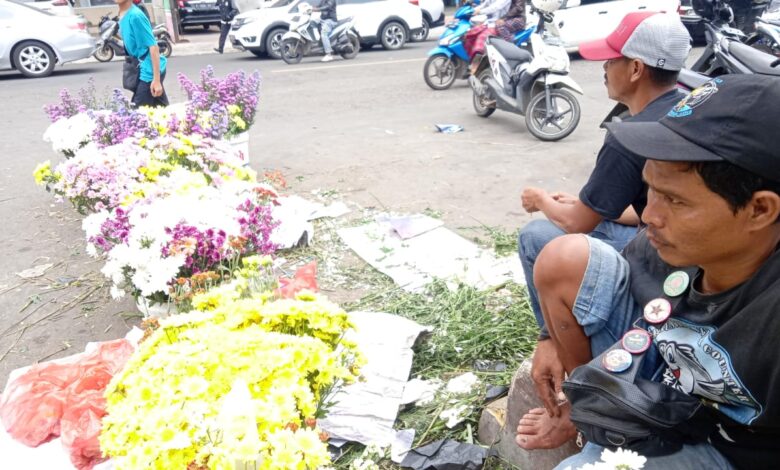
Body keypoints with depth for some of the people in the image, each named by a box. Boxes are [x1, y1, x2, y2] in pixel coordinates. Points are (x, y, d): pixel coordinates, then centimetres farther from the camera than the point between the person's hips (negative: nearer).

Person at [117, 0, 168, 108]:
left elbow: (153, 46, -20)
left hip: (150, 71, -9)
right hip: (145, 70, 9)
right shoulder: (123, 15, 9)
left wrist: (156, 80, -22)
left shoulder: (135, 16, -17)